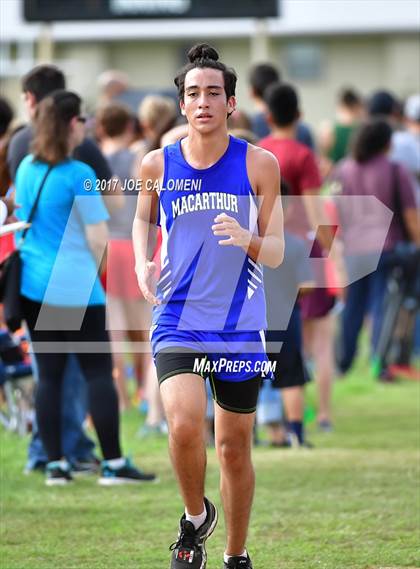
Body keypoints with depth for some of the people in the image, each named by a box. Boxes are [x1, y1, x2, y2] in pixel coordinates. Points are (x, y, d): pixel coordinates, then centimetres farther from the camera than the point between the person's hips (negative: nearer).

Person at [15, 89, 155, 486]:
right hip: (76, 287, -6)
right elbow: (98, 238, -10)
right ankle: (113, 464, -1)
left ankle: (55, 464, 7)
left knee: (48, 375, 8)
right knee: (98, 373, 0)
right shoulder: (79, 175, -13)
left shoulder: (26, 169, 6)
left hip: (33, 286, 6)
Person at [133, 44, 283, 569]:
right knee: (184, 426, -22)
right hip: (177, 322, 0)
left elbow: (276, 254, -1)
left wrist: (248, 240, -23)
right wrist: (142, 262, 3)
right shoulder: (158, 165, 1)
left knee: (234, 447, 9)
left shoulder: (259, 165, -3)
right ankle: (196, 517, 7)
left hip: (240, 327, 0)